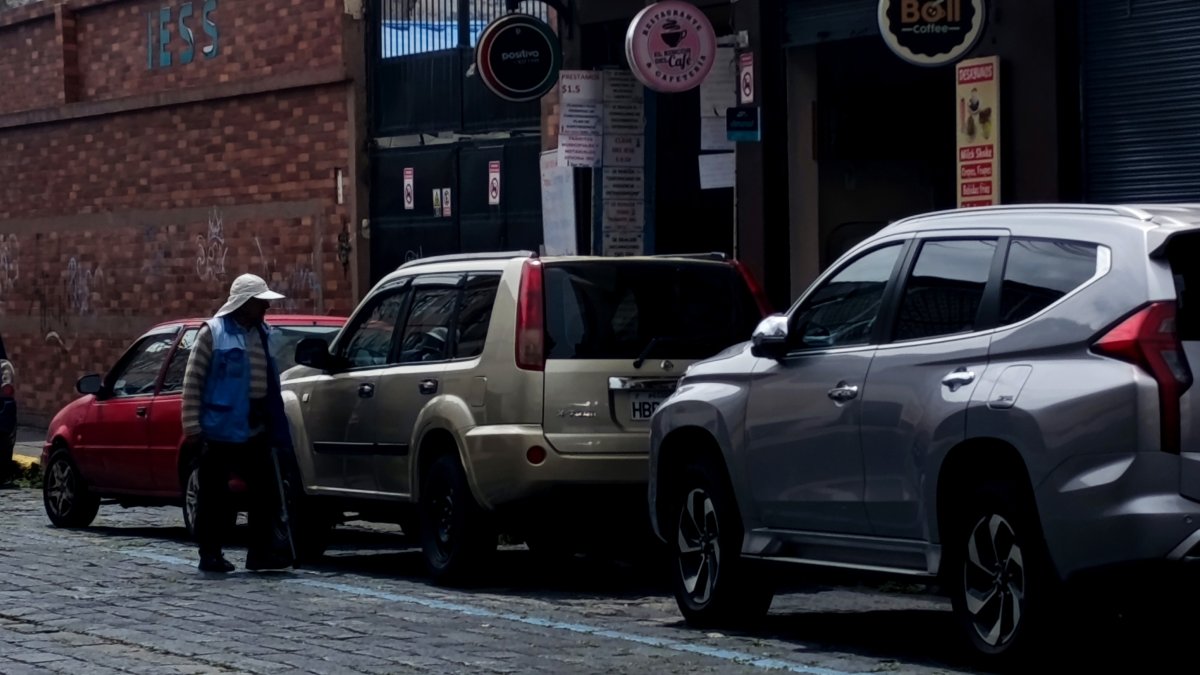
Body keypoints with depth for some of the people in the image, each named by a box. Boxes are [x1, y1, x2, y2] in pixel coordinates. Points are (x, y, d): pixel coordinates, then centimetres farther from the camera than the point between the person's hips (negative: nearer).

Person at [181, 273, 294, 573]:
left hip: (256, 428, 6)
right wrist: (192, 424, -13)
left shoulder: (262, 334, 15)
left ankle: (262, 551, 10)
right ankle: (210, 554, 7)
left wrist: (276, 426, 15)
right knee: (215, 493, 0)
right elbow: (192, 381, -7)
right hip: (221, 426, -6)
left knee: (266, 490, 4)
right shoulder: (213, 332, -5)